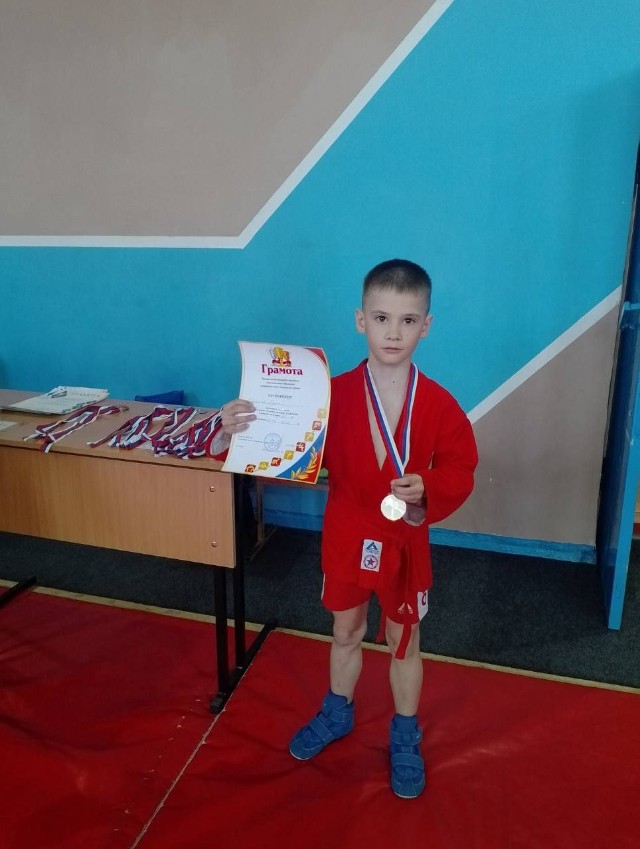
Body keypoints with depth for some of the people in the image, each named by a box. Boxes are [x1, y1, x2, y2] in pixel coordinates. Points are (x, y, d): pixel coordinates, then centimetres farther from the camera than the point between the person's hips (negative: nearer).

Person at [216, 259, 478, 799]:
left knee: (404, 642, 18)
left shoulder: (439, 405, -15)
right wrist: (244, 431, -28)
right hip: (346, 539, 1)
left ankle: (405, 739, 43)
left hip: (405, 545, -1)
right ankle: (337, 714, 51)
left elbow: (460, 472, -8)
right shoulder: (334, 394, -13)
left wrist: (426, 489, -28)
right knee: (346, 633, 23)